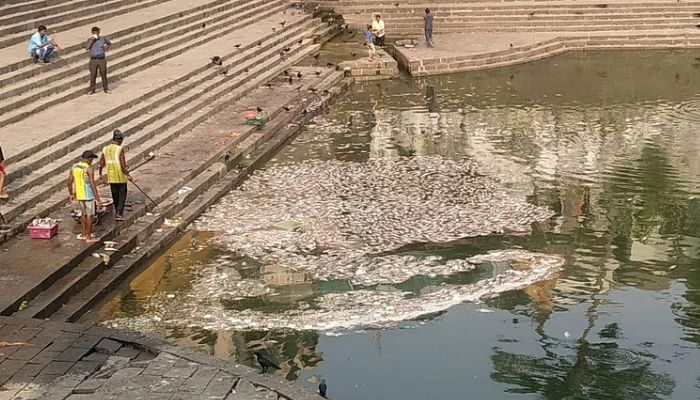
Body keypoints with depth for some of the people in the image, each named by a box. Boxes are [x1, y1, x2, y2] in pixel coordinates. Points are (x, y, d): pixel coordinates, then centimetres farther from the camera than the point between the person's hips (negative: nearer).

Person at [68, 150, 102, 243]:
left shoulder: (74, 167, 2)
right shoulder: (89, 169, -18)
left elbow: (69, 182, 8)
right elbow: (93, 185, -21)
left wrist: (71, 194, 21)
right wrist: (98, 200, -19)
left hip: (79, 195, 6)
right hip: (88, 195, -6)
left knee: (84, 213, 21)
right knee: (90, 215, 4)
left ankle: (83, 234, 25)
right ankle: (89, 237, 8)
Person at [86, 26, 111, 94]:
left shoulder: (103, 39, 1)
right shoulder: (90, 40, -1)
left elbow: (109, 43, 19)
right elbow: (87, 48, -17)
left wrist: (105, 49, 6)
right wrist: (92, 40, -20)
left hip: (102, 60, 0)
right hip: (93, 60, 0)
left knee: (104, 75, 7)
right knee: (93, 76, 2)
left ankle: (106, 89, 19)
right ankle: (91, 89, 12)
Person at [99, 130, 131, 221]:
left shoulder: (106, 149, 2)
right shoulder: (120, 149, -15)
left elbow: (101, 163, 7)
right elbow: (123, 164, -21)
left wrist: (100, 174, 19)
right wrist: (128, 175, -12)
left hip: (111, 177, 5)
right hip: (121, 177, -5)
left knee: (115, 195, 17)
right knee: (122, 195, 5)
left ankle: (119, 212, 27)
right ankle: (119, 214, -4)